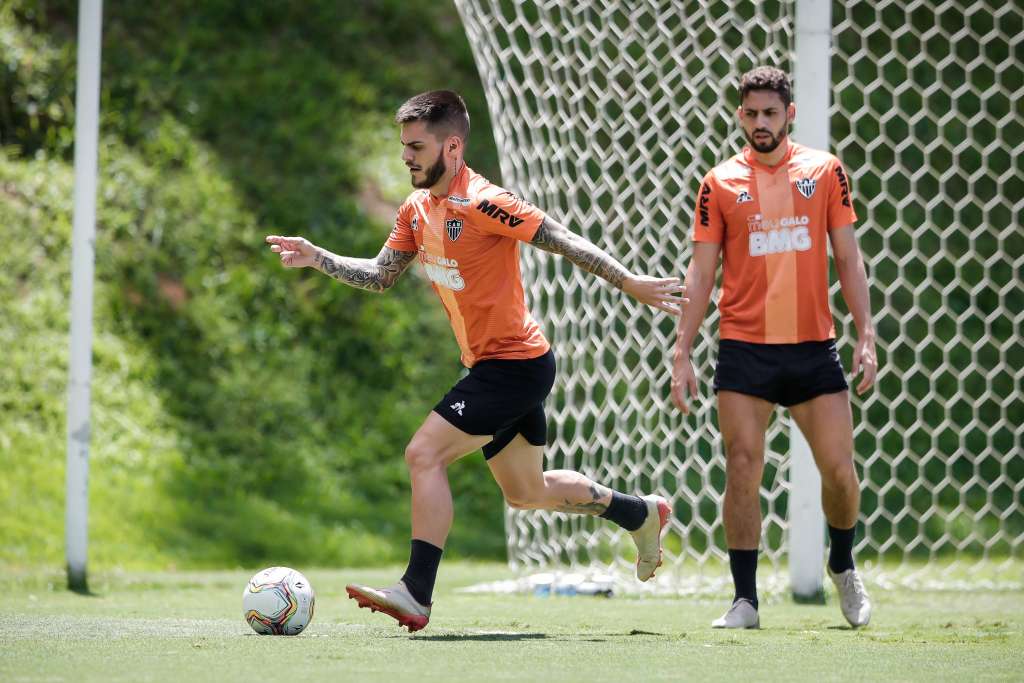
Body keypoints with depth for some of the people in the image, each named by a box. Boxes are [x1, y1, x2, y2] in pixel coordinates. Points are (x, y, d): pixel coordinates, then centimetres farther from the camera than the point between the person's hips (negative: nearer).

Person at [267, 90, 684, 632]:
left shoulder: (483, 204, -20)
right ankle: (641, 513, 41)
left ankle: (416, 595, -19)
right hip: (491, 366, 10)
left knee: (424, 454, -19)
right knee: (526, 493, 21)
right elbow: (379, 276, 14)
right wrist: (317, 258, 2)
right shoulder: (417, 209, 6)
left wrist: (631, 284, -18)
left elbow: (566, 243, -17)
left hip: (515, 362, -10)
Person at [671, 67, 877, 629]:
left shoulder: (824, 171, 6)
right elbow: (700, 273, 6)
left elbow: (848, 258, 8)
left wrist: (866, 335, 0)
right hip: (744, 350, -1)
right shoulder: (720, 184, 4)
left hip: (813, 346, 1)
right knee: (743, 471, -6)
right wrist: (682, 354, 0)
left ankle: (843, 566, 27)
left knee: (839, 470, -1)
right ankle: (745, 600, 1)